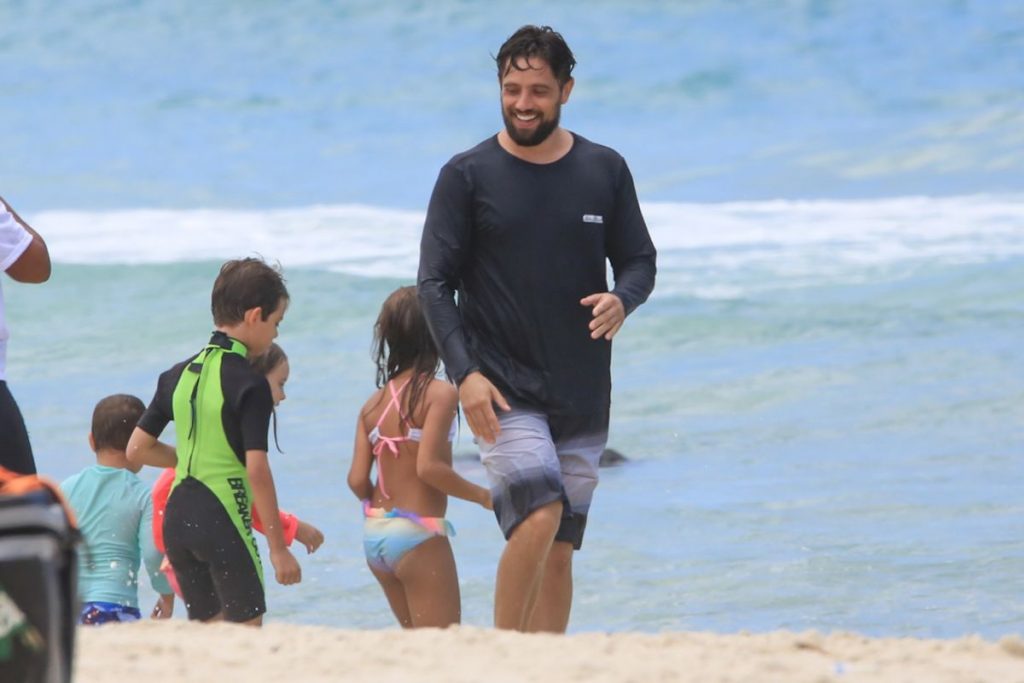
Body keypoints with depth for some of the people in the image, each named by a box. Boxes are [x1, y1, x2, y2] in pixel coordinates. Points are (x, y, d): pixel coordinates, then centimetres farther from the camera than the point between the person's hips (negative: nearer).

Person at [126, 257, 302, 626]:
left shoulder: (178, 375, 10)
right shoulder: (249, 384, -11)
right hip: (224, 519, -7)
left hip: (177, 518, 7)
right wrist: (278, 547, -11)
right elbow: (257, 470, -15)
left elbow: (137, 449, 13)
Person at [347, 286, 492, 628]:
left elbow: (357, 480, 2)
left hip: (374, 533, 7)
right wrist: (482, 495, -9)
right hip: (418, 534, -7)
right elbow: (428, 467, -21)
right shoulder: (439, 393, -11)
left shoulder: (374, 404, 8)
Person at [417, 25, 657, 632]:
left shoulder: (604, 171, 6)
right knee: (538, 516, -22)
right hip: (504, 390, -4)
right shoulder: (467, 176, -2)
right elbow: (435, 284, -3)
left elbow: (640, 262, 13)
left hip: (582, 395, 4)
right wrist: (465, 371, -17)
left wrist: (621, 300, -12)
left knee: (559, 551, 5)